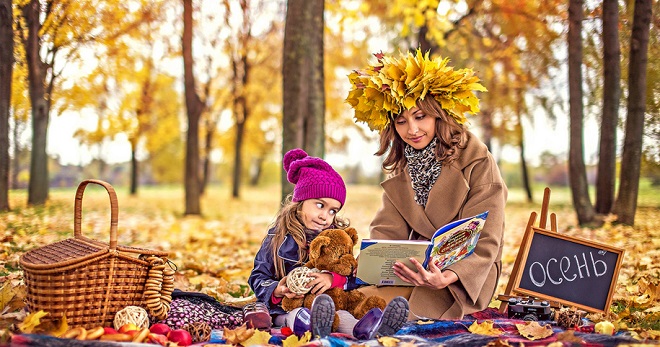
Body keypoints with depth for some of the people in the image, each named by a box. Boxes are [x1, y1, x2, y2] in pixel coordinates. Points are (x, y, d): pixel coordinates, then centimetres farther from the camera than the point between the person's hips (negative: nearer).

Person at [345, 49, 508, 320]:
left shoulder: (478, 163, -10)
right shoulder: (401, 167, 9)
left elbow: (484, 243, -15)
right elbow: (388, 230, 6)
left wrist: (447, 277, -35)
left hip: (468, 275, -5)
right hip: (416, 269, 5)